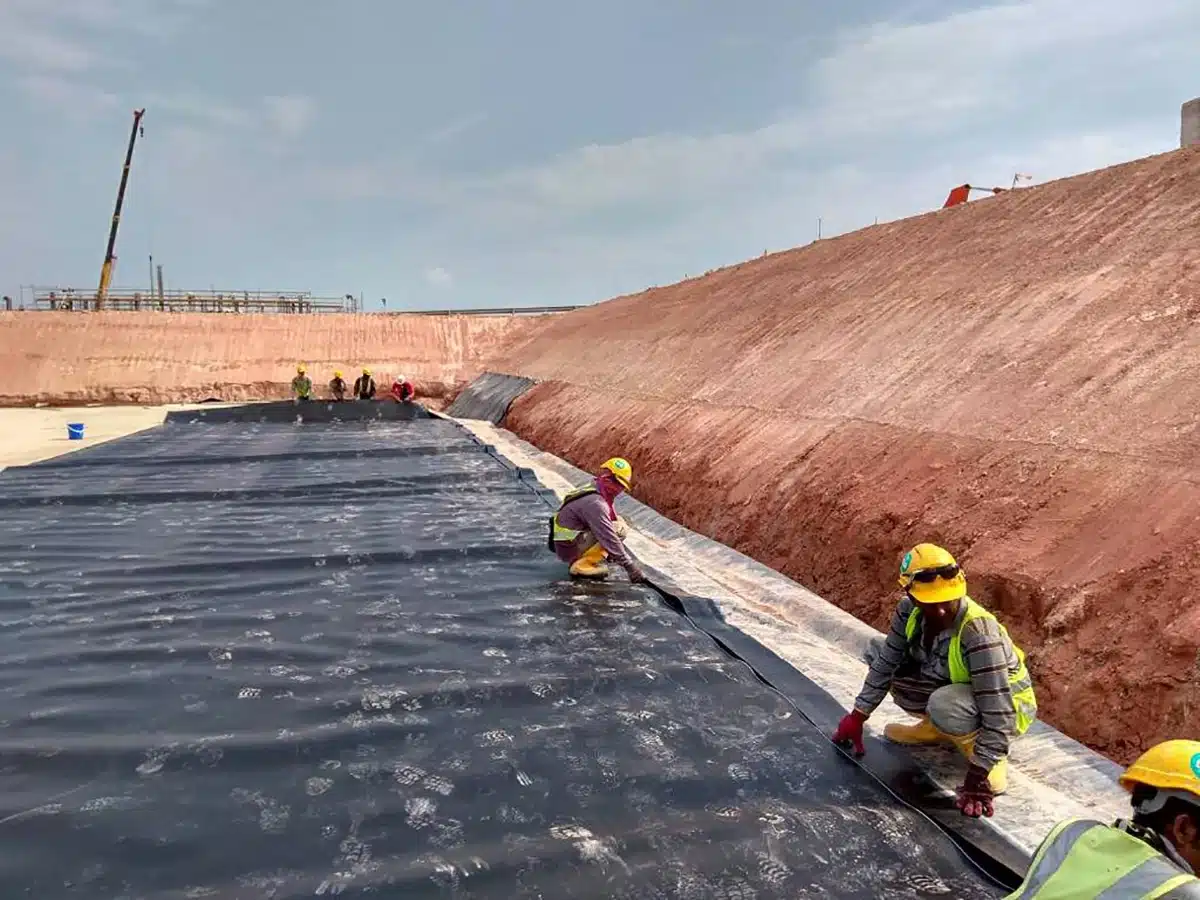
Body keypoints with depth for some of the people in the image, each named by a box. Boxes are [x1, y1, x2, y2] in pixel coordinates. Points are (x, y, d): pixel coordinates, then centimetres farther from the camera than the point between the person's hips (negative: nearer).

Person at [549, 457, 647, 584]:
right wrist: (631, 567, -25)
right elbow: (609, 537, -26)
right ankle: (582, 565, -15)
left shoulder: (593, 491, 9)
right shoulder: (595, 503, -23)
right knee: (619, 528, -18)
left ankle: (579, 560, 8)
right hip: (570, 548, -10)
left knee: (618, 521, 13)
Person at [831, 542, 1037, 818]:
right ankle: (935, 728, 8)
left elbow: (998, 714, -34)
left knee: (944, 704, -39)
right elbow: (885, 663, -6)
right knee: (877, 649, -5)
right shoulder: (910, 611, -18)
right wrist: (857, 717, -5)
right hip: (949, 683, 7)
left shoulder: (978, 634, -36)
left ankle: (984, 750, -7)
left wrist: (977, 777, -33)